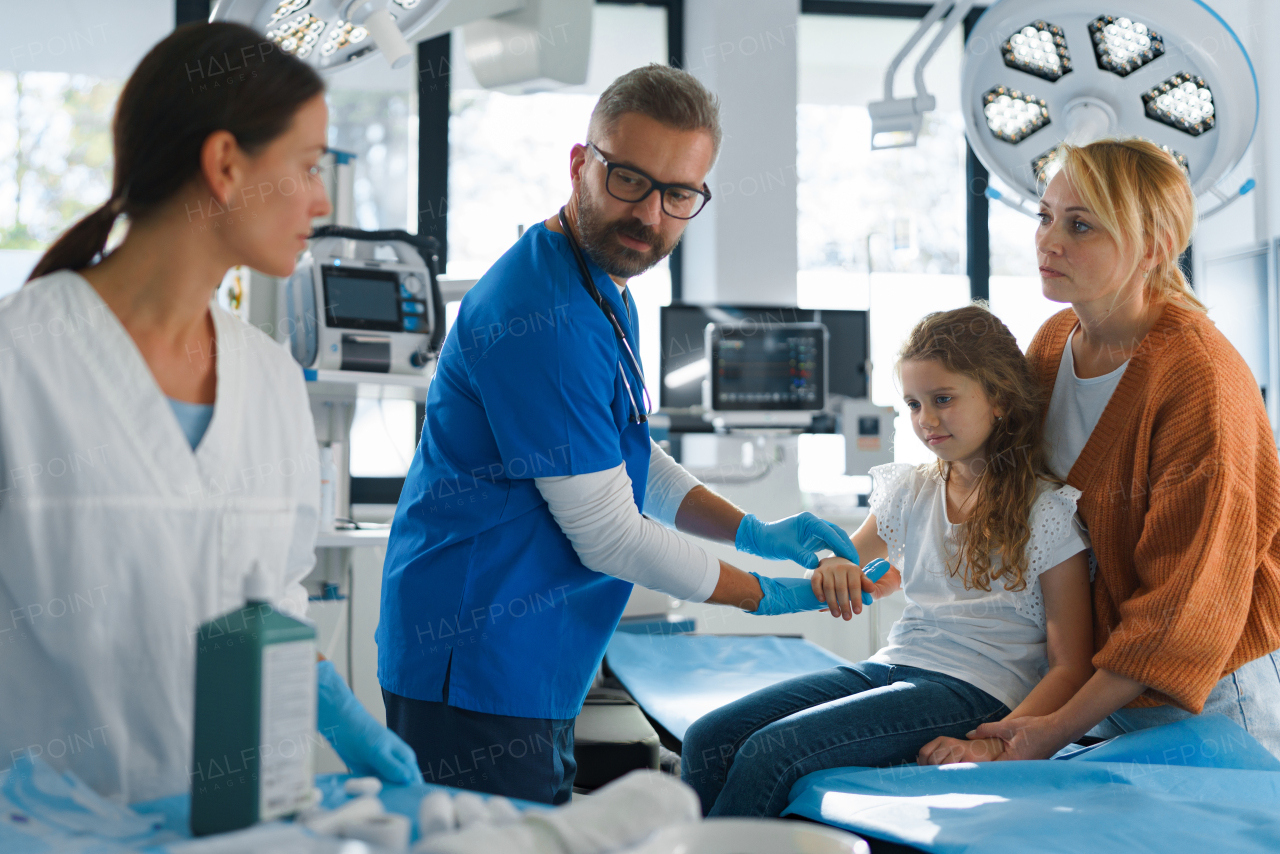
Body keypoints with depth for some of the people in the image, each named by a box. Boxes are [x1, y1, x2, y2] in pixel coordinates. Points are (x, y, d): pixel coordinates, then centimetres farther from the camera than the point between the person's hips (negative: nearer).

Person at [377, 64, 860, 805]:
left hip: (534, 680, 10)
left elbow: (629, 461, 23)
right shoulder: (541, 315, -21)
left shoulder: (606, 295, 13)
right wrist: (767, 596, -6)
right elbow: (608, 535, -18)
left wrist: (755, 533, 8)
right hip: (477, 680, -10)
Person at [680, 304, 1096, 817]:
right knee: (708, 740, -16)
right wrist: (835, 571, -1)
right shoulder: (910, 492, 15)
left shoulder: (1046, 510, -3)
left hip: (975, 689, -6)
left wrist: (996, 745, -21)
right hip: (888, 668, 7)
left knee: (770, 753, -27)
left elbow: (1070, 667, -6)